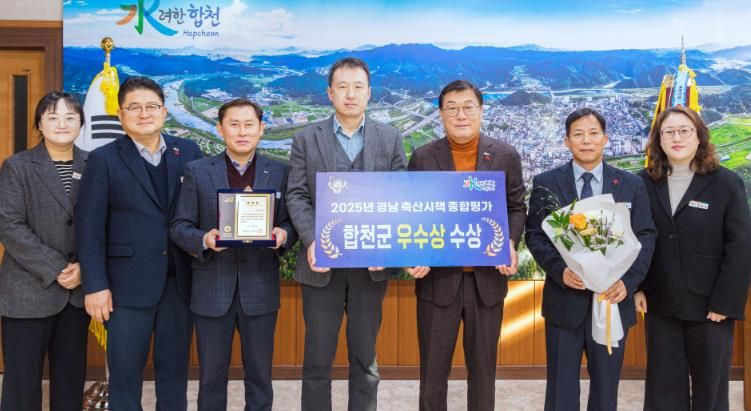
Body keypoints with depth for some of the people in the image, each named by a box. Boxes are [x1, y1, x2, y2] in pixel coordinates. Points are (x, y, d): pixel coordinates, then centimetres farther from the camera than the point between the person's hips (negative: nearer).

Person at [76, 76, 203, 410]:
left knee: (175, 368, 13)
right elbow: (89, 227, -4)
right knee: (125, 371, 8)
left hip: (179, 280, 2)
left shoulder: (189, 153, 6)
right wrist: (95, 284, -10)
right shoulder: (103, 159, 0)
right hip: (128, 283, -2)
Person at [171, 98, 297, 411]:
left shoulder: (279, 172, 4)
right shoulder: (197, 171, 2)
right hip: (212, 289, 0)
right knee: (211, 376, 11)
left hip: (260, 288, 1)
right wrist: (203, 239, -19)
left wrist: (283, 234, -18)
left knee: (259, 375, 12)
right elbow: (179, 226, 1)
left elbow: (290, 223, 5)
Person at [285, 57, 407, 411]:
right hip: (322, 263, -1)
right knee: (317, 360, 8)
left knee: (365, 358, 13)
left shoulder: (390, 138, 6)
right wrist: (311, 240, -16)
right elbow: (297, 196, -1)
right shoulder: (306, 139, 4)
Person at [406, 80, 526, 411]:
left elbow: (516, 208, 7)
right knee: (432, 370, 10)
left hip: (487, 278, 1)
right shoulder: (423, 157, -1)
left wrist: (510, 243, -12)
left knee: (483, 369, 14)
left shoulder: (506, 156, 2)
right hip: (437, 278, -1)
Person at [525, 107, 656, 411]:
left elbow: (645, 237, 2)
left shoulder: (632, 184, 5)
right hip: (564, 299, -1)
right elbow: (534, 235, -1)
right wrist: (560, 270, -17)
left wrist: (628, 281, -13)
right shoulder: (546, 183, 1)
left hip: (613, 298, 1)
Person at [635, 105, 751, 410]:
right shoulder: (645, 182, 2)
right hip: (661, 303, 2)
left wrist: (726, 303, -12)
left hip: (710, 304, -2)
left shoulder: (726, 183, -5)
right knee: (663, 385, 10)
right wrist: (636, 286, -3)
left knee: (710, 384, 11)